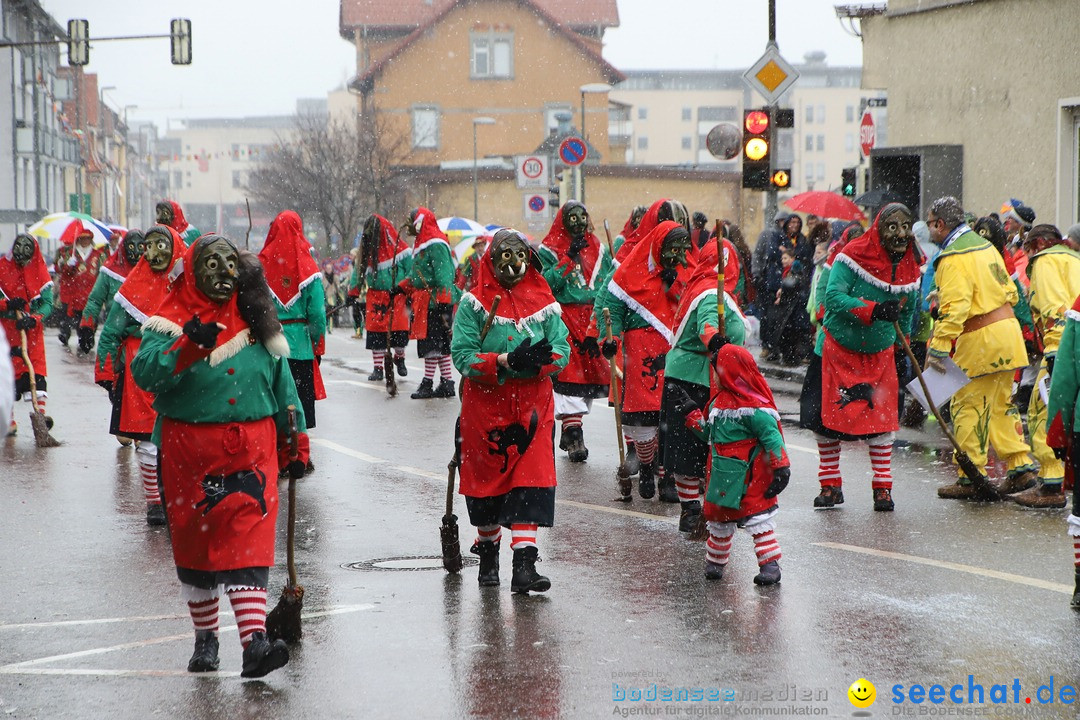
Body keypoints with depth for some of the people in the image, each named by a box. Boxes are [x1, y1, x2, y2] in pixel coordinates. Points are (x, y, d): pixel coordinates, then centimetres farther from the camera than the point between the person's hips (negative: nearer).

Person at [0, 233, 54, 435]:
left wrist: (34, 319, -22)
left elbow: (47, 303, -4)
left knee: (37, 367, -11)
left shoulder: (40, 272, -1)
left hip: (32, 328, 1)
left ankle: (40, 411, -17)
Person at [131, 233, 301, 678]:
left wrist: (295, 442, 17)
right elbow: (143, 373, -17)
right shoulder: (172, 321, -2)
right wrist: (189, 345, -31)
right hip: (189, 449, -1)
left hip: (251, 448, 1)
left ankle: (255, 642, -20)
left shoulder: (256, 320, 10)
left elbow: (281, 383, 18)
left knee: (249, 540, -10)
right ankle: (205, 638, 24)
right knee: (195, 541, 8)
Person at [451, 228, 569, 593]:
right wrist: (504, 361, -22)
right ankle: (488, 551, 29)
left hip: (532, 405, 1)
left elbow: (561, 349, 2)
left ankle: (525, 565, -9)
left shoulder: (544, 302, 6)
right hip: (485, 404, -1)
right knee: (487, 480, 7)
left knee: (532, 481, -8)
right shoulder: (474, 303, -2)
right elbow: (462, 356, -9)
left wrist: (539, 359, -19)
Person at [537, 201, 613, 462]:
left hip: (593, 319, 5)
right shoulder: (550, 250, 1)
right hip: (566, 320, -5)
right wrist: (569, 258, -16)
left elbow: (612, 278, 18)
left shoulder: (597, 248, 14)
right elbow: (548, 283, -12)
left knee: (590, 372, 6)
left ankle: (570, 431, 18)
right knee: (569, 374, -12)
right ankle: (573, 434, -15)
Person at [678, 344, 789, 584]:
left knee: (758, 517, -5)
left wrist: (781, 467, -20)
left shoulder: (753, 406, -17)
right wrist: (693, 416, 15)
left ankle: (770, 563, 1)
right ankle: (715, 560, 33)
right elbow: (710, 433, 23)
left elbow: (771, 436, -18)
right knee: (718, 518, 17)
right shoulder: (718, 402, 11)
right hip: (721, 475, 8)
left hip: (749, 477, -8)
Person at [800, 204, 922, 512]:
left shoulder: (912, 267, -2)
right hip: (838, 349, -3)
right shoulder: (853, 255, -19)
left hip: (880, 353, 3)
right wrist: (874, 311, -35)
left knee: (882, 417, 0)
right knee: (827, 417, 1)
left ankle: (883, 487, 12)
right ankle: (830, 485, 16)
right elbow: (833, 296, -27)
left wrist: (902, 349, 15)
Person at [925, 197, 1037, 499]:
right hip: (1007, 331, 9)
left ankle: (971, 479, 2)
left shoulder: (954, 259, -16)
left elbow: (954, 307, -26)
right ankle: (1020, 467, 16)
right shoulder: (984, 246, 14)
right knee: (1000, 404, 17)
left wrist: (939, 347, -28)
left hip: (980, 340, -9)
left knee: (966, 406, -1)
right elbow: (1009, 292, 19)